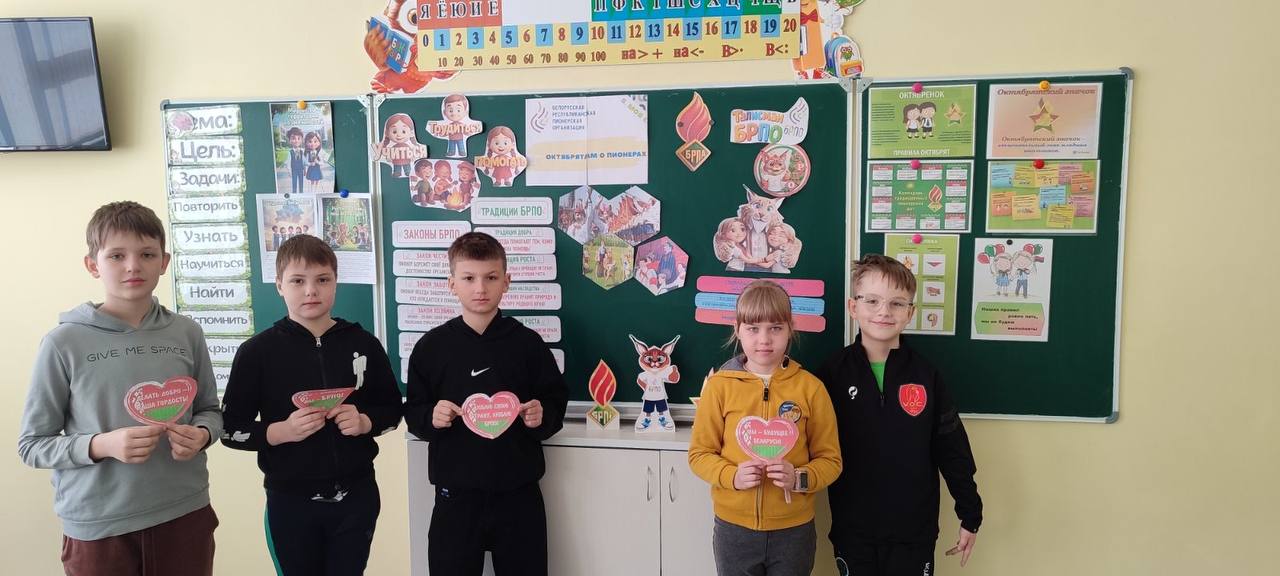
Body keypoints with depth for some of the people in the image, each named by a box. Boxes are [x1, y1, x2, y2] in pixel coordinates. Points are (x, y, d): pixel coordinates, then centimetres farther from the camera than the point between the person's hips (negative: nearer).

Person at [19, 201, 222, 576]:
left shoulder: (186, 334, 0)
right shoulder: (64, 343, -7)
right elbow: (32, 445, -3)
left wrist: (201, 435, -10)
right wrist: (101, 445, -19)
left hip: (185, 515, 2)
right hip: (97, 527, -2)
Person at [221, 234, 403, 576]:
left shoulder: (363, 344, 0)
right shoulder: (258, 351, -6)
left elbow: (392, 410, 8)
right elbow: (231, 429, -4)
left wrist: (365, 422, -12)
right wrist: (280, 431, -20)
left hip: (355, 496, 2)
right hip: (290, 502, -1)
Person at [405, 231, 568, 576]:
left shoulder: (528, 343, -1)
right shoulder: (431, 346, -1)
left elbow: (556, 403, 5)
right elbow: (413, 413, 5)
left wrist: (542, 417, -15)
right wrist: (431, 418, -16)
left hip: (518, 494, 0)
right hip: (455, 495, 0)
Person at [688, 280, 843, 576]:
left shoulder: (810, 387, -5)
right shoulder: (719, 385, -5)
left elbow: (830, 459, 0)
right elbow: (699, 453, 0)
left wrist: (800, 478, -18)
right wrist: (731, 475, -18)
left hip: (794, 529, 0)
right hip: (733, 527, 0)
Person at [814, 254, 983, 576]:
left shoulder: (925, 375, -3)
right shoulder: (833, 372, -6)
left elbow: (953, 451, 2)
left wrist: (970, 514, 5)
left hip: (914, 531, 1)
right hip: (852, 531, 0)